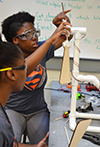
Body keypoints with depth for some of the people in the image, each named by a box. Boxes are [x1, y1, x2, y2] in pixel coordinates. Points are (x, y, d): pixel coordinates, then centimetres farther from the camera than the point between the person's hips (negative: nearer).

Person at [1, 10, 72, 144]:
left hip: (38, 111, 4)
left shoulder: (41, 48, -2)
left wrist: (60, 24, -21)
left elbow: (66, 37, 4)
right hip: (12, 111, -3)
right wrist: (50, 40, -43)